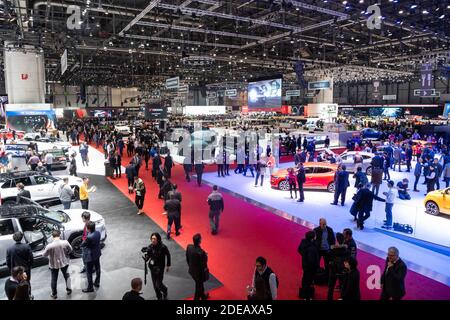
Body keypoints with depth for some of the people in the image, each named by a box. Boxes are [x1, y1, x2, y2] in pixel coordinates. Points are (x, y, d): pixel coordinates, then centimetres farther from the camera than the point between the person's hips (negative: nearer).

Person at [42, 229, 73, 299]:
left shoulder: (49, 246, -25)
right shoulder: (65, 242, -22)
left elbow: (44, 255, -10)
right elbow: (70, 250, -6)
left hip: (54, 264, -1)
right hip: (64, 262, 1)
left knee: (54, 279, 19)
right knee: (66, 276, 25)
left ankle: (54, 294, 33)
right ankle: (68, 289, 36)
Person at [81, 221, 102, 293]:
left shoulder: (89, 237, -33)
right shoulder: (98, 233, -10)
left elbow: (82, 245, -17)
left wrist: (84, 240, 1)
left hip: (90, 257, -8)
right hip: (97, 254, 8)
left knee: (89, 272, 10)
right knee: (97, 269, 23)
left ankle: (90, 288, 24)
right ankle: (97, 283, 42)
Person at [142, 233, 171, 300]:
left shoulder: (163, 247, -18)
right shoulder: (150, 247, -9)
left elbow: (168, 255, -4)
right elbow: (148, 255, -2)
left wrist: (168, 265, 2)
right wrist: (146, 258, -26)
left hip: (160, 268, -4)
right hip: (152, 267, 4)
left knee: (159, 284, -5)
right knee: (155, 284, 12)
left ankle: (165, 290, 29)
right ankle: (159, 297, 34)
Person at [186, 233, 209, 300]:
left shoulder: (189, 247, -18)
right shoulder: (201, 252, -38)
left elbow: (187, 258, 0)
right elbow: (203, 264, -26)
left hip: (192, 270, 7)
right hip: (199, 272, -7)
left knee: (200, 283, 32)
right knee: (199, 287, 19)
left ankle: (203, 296, 56)